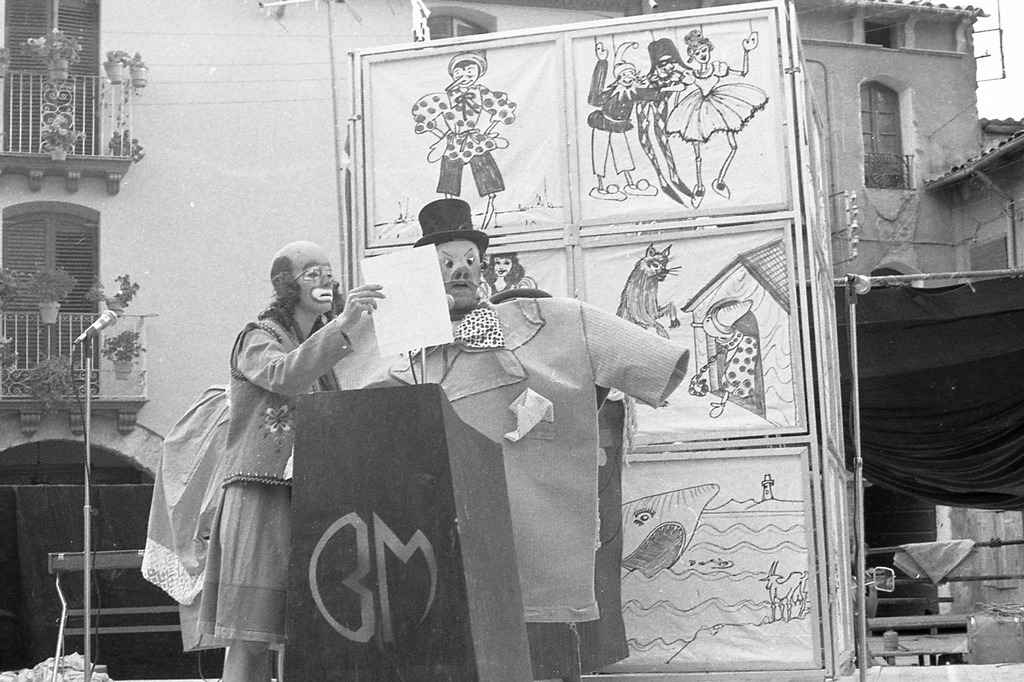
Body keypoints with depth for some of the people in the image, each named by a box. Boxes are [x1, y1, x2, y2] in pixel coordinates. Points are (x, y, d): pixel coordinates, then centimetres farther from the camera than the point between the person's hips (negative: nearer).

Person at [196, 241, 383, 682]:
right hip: (263, 494, -6)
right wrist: (342, 326, -30)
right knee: (251, 636, -10)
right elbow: (284, 375, -22)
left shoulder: (325, 342, 22)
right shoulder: (257, 338, 2)